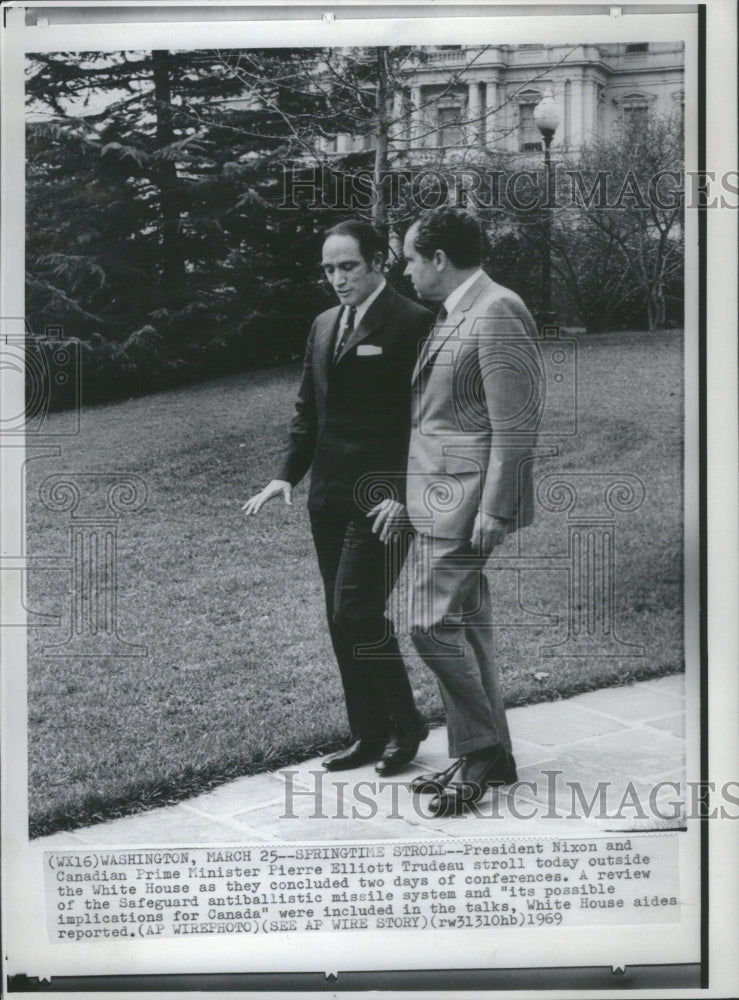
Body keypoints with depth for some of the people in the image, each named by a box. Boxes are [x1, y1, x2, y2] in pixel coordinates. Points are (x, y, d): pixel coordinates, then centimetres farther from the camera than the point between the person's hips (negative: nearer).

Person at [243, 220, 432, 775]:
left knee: (357, 611, -11)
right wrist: (288, 474, 6)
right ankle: (370, 734, 22)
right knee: (343, 621, 10)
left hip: (382, 498, -8)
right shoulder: (325, 325, 16)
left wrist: (403, 495, -19)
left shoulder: (412, 323, -8)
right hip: (330, 496, 8)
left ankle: (406, 723, 8)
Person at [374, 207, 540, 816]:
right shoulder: (453, 317, 17)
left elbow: (515, 424, -19)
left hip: (466, 500, -10)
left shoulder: (497, 314, -14)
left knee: (435, 624, -10)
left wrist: (494, 510, -20)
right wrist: (403, 497, 21)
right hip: (438, 495, 10)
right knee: (466, 626, 12)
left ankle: (482, 752, 5)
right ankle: (485, 759, 21)